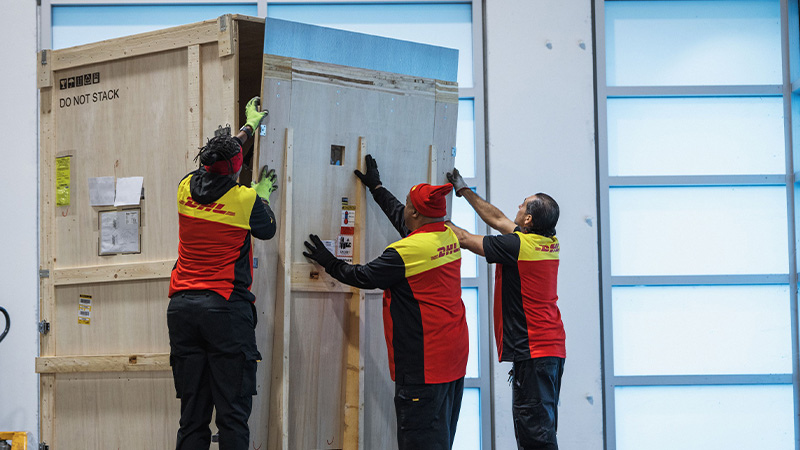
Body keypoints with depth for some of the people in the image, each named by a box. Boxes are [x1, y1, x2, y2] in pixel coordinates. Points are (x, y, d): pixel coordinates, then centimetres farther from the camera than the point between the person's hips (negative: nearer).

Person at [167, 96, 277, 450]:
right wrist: (263, 194, 31)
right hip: (227, 308, -5)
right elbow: (267, 230, 14)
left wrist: (249, 126, 41)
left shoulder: (187, 188, 6)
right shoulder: (246, 199, -7)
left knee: (192, 414, 6)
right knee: (233, 413, -4)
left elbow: (215, 162, 27)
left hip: (182, 306, 5)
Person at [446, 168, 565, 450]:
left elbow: (466, 239, -4)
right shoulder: (550, 243, 10)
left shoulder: (516, 246, -15)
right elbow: (498, 219, 22)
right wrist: (464, 190, 29)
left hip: (531, 350, -9)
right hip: (553, 346, 9)